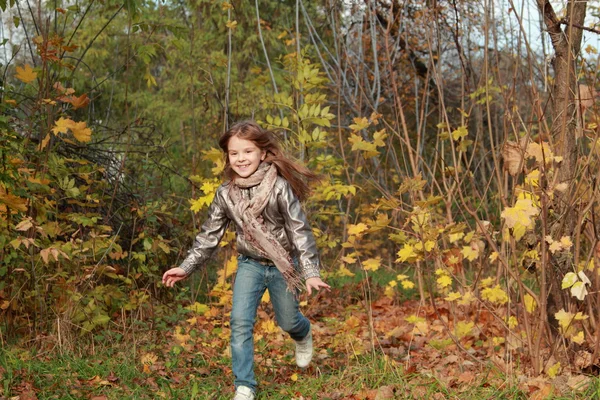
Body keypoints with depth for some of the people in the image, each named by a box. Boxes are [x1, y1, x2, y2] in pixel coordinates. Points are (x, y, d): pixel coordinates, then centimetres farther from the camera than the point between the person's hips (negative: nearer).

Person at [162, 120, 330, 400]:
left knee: (287, 322, 14)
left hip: (283, 265, -2)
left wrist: (311, 272, -26)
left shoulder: (279, 187, -21)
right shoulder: (225, 194, -9)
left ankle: (303, 336, 52)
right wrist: (187, 267, -2)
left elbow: (300, 230, -20)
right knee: (240, 321, -13)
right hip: (250, 263, 2)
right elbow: (210, 234, 2)